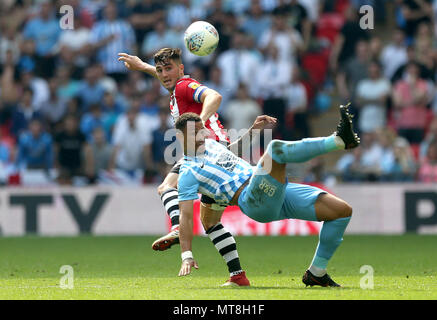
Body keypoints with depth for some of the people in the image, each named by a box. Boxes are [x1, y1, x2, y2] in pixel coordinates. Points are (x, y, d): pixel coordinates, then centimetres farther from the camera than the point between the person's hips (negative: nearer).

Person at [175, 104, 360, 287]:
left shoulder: (210, 144, 24)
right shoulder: (188, 174, 0)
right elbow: (186, 216, -10)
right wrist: (187, 257, -20)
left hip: (276, 193, 9)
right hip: (253, 200, -9)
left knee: (342, 210, 1)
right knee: (276, 147, -33)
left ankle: (316, 274, 11)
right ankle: (338, 140, -36)